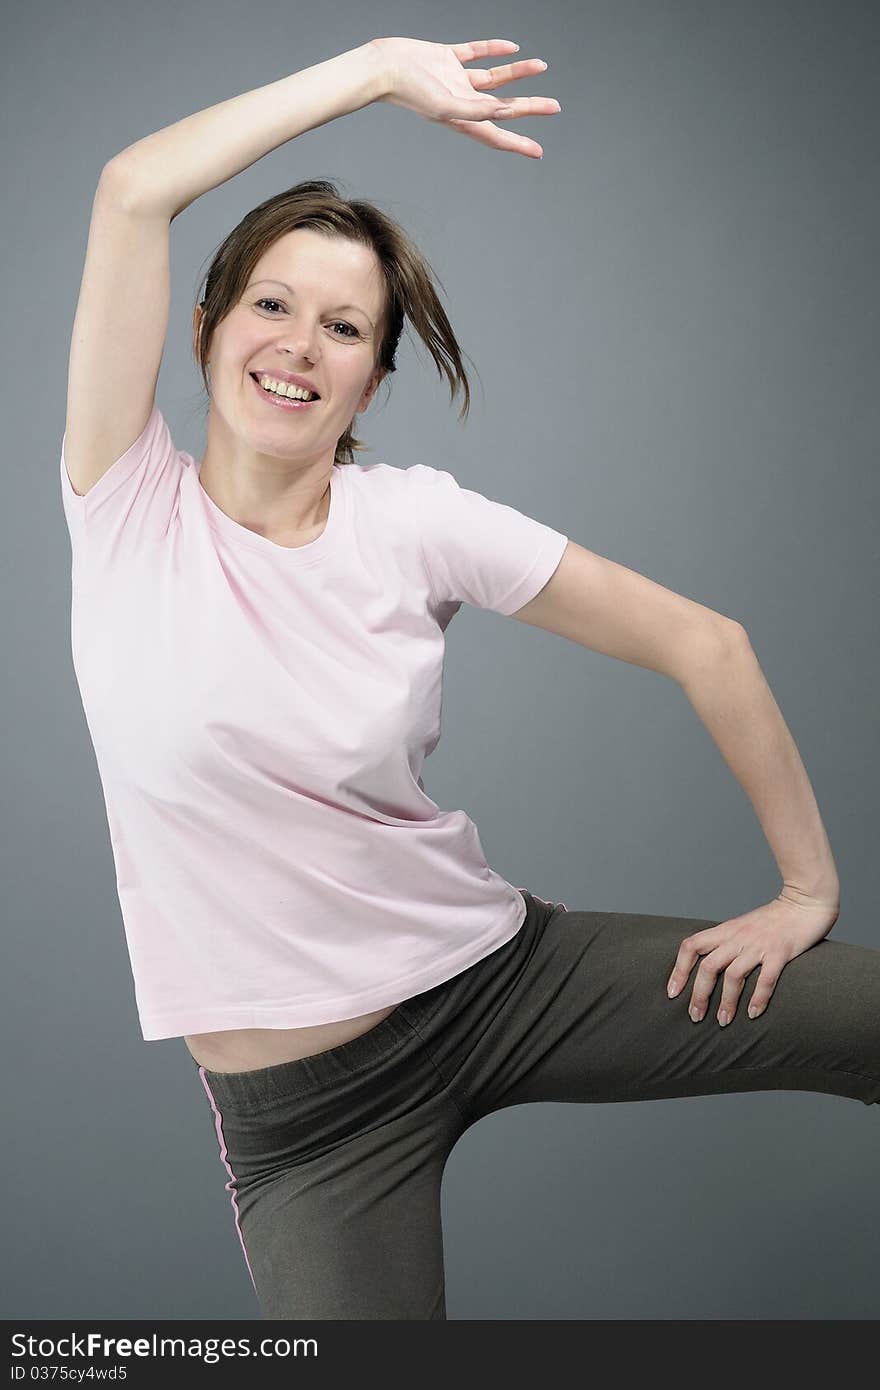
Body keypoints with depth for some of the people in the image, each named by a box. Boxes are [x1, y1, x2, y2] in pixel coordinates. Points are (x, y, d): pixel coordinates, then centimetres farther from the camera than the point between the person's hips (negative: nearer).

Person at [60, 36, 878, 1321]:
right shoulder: (128, 507, -8)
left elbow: (704, 645, -4)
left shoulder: (416, 524, -8)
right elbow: (133, 190, -19)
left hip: (499, 977, 1)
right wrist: (381, 66, -12)